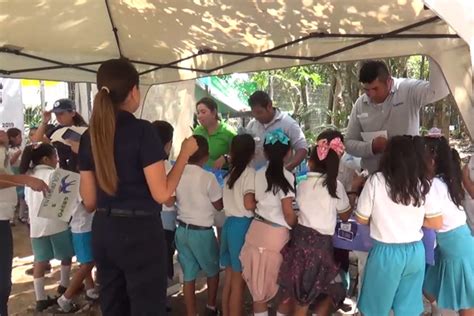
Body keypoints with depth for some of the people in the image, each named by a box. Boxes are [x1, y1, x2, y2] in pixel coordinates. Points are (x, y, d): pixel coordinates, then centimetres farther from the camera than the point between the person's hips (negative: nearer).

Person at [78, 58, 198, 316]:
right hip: (140, 231, -6)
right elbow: (161, 194, -16)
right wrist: (185, 153, -7)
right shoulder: (142, 130, -15)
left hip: (103, 231, 7)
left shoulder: (90, 136, 3)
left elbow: (89, 201, 6)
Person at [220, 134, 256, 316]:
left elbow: (232, 200, 9)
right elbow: (248, 204, -20)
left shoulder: (230, 173, 11)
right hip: (242, 225, -7)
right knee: (239, 281, 2)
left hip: (229, 223, 7)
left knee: (229, 277, 17)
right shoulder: (249, 172, -11)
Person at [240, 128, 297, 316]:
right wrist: (297, 229, 4)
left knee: (259, 285, 17)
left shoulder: (258, 174, 4)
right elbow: (288, 214, -14)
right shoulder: (286, 176, -12)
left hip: (256, 231, 5)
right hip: (277, 235, -5)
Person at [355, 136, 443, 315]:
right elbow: (437, 223, 4)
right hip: (415, 252, 4)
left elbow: (361, 219, -5)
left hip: (386, 252, -4)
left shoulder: (376, 181, -12)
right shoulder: (424, 184, -1)